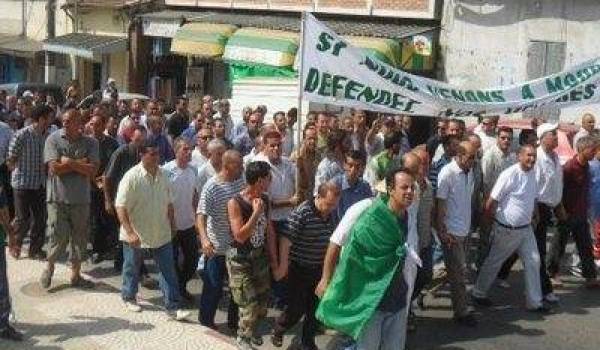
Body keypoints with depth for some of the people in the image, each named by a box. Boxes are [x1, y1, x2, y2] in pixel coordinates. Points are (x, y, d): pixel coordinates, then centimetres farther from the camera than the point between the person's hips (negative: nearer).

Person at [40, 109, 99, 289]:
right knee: (58, 237, -1)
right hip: (58, 197, -2)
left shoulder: (90, 143, 1)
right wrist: (81, 164, -10)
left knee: (80, 237, 10)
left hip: (81, 198, 2)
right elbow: (55, 167, -13)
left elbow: (92, 171, -8)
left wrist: (69, 162, -13)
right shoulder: (53, 139, -3)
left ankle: (75, 275, 25)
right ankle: (50, 266, 28)